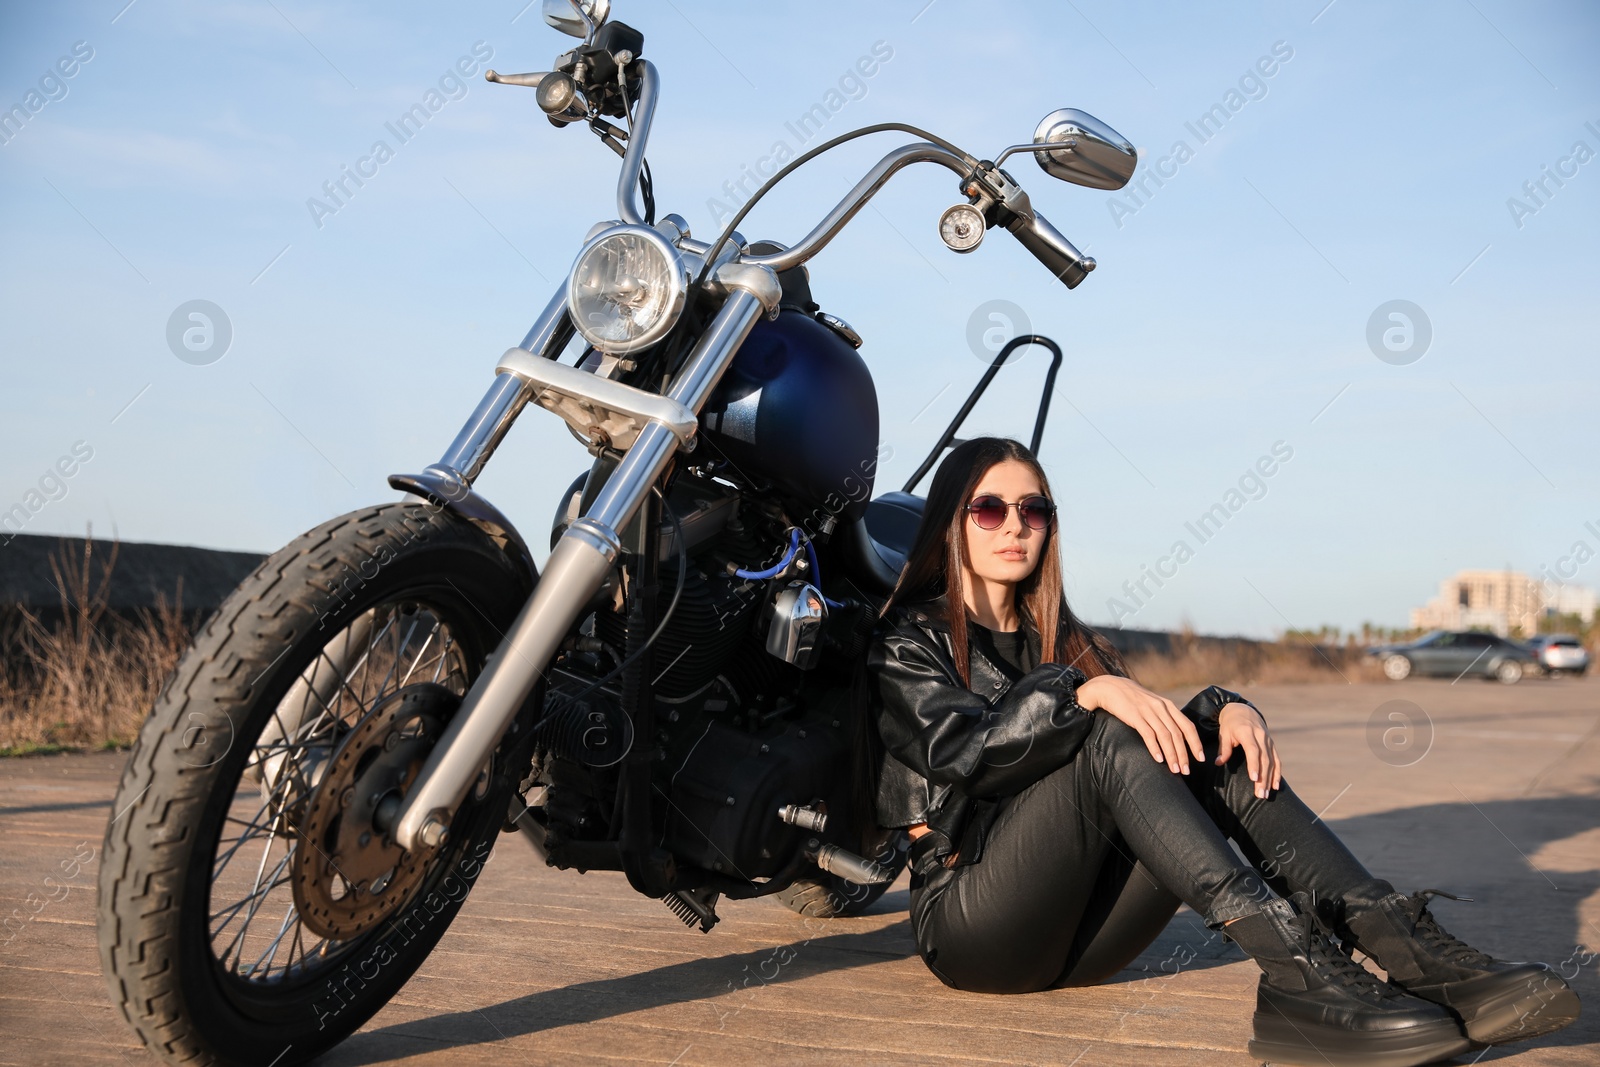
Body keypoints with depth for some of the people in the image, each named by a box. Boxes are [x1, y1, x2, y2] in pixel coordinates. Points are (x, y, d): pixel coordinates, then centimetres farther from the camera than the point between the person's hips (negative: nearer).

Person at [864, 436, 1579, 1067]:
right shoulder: (907, 642, 2)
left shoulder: (1058, 639, 20)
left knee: (1214, 748, -14)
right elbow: (961, 753, -18)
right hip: (971, 925, -5)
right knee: (1108, 741, -27)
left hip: (1076, 933, 5)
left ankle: (1415, 953, -30)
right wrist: (1087, 693, -30)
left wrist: (1226, 708, -15)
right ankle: (1294, 973, -42)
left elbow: (1159, 728, 6)